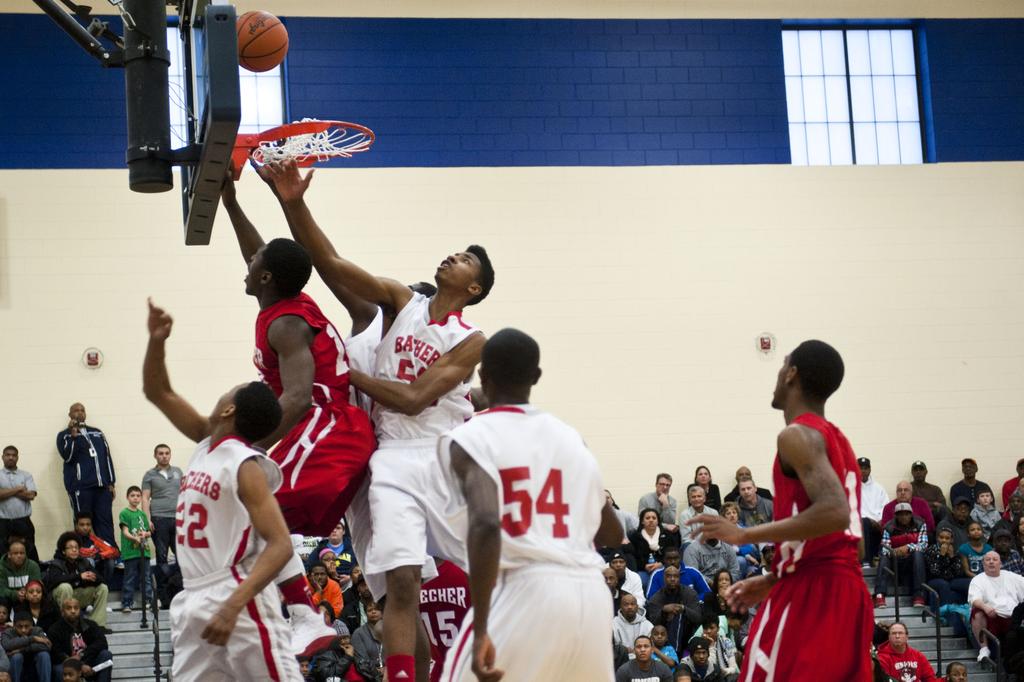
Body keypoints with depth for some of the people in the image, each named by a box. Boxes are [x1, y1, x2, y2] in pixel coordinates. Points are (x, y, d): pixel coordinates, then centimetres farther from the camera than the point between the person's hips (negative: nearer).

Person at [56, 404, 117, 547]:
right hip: (80, 487, -4)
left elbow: (107, 456, 17)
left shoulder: (97, 433, 20)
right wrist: (73, 436, -18)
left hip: (102, 486, 4)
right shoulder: (64, 435, 8)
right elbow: (67, 456, -7)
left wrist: (111, 483, 9)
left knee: (106, 522, -2)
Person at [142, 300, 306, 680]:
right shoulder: (207, 443, 10)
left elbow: (280, 547, -22)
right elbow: (158, 393, 21)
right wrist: (156, 340, 4)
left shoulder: (245, 466, -14)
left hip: (239, 603, -8)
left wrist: (231, 607, -31)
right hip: (194, 601, 8)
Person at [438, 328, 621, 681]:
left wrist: (480, 629, -19)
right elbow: (612, 535, 25)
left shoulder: (469, 439, 0)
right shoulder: (569, 436, 17)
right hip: (590, 593, 5)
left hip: (525, 590, -5)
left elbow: (486, 525, -17)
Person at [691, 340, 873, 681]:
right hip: (848, 588, 9)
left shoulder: (798, 435, -9)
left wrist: (745, 535, -19)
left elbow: (833, 513, -23)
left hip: (811, 591, -9)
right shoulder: (837, 439, 20)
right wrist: (772, 580, 28)